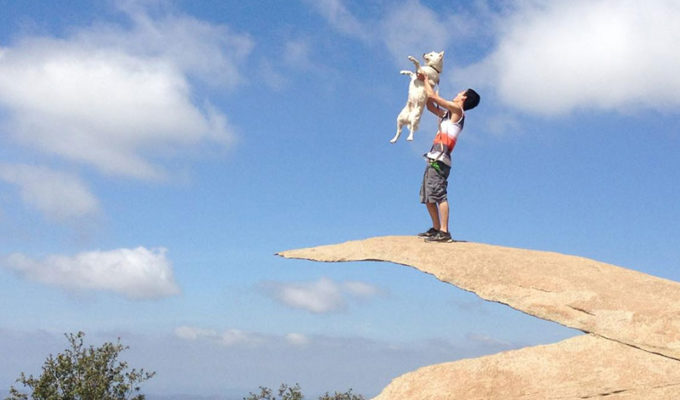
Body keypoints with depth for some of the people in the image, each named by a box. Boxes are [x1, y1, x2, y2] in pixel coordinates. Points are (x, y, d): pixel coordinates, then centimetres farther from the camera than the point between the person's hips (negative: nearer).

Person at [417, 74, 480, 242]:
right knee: (427, 197, 13)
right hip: (433, 160, 10)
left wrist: (426, 80, 13)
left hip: (439, 160, -10)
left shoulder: (457, 110, -2)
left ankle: (444, 232, -24)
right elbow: (431, 106, 35)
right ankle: (436, 229, 16)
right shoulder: (449, 113, 24)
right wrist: (425, 83, 29)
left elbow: (432, 96, -5)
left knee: (439, 195, -19)